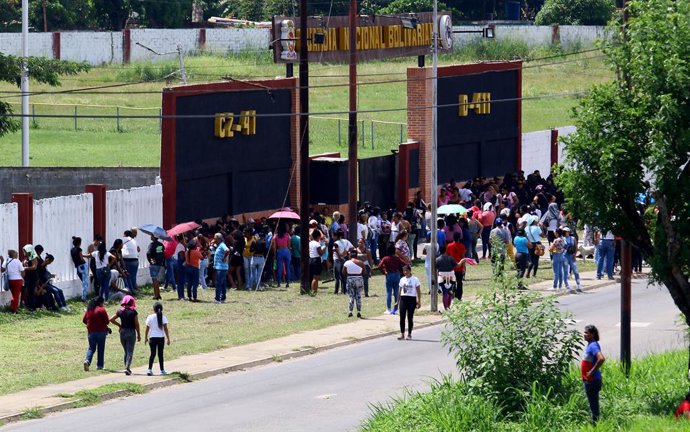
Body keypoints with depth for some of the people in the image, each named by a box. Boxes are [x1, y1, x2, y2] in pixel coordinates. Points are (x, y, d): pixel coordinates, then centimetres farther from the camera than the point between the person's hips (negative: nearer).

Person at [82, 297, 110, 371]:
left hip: (91, 331, 4)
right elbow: (107, 321, -11)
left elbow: (84, 320, 11)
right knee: (100, 349, 7)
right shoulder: (101, 310, -10)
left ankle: (87, 360, -15)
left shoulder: (89, 310, 6)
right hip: (100, 331, -4)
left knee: (91, 348, 11)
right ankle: (99, 365, 8)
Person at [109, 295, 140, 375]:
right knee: (130, 352, -4)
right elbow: (136, 324, -8)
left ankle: (127, 368, 21)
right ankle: (127, 368, -19)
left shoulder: (120, 312, 2)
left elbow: (111, 319, 3)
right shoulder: (133, 312, -9)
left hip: (122, 332, 4)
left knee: (126, 352, 18)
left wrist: (119, 325, 13)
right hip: (131, 332, -4)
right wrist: (138, 335, 1)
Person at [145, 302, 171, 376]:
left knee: (152, 354, 4)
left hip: (152, 338, 0)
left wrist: (146, 337, 13)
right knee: (160, 354, 9)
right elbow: (165, 328, -7)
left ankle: (149, 369, -9)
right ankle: (162, 370, 13)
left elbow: (147, 328, 2)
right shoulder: (163, 317, -5)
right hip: (161, 338, 0)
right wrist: (168, 338, -3)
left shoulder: (150, 317, -2)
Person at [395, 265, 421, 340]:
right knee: (402, 317, -5)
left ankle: (409, 334, 9)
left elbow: (418, 291, -1)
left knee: (410, 317, 1)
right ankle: (402, 334, -3)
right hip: (403, 299, 3)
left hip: (412, 299, -3)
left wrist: (419, 301, -8)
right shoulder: (402, 279, 11)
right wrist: (398, 301, 14)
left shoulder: (415, 279, -1)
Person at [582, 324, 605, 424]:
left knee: (594, 404, -3)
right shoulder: (590, 345, 11)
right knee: (593, 404, 16)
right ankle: (594, 423, 23)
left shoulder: (593, 346, -19)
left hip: (592, 381, -10)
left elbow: (601, 359, -34)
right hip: (588, 380, 10)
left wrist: (592, 371, -25)